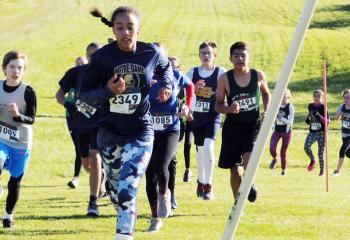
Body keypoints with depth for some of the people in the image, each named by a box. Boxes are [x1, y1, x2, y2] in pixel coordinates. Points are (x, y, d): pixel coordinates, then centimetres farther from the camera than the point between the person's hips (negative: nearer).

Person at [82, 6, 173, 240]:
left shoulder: (152, 53, -7)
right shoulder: (102, 56, -11)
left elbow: (166, 67, 18)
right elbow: (85, 93, -5)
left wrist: (167, 85, 0)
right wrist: (108, 91, -22)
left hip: (140, 133, -2)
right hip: (110, 132, 2)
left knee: (126, 192, -17)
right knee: (116, 191, 15)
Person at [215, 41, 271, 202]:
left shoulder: (258, 76, -2)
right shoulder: (225, 79, -6)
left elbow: (266, 93, 19)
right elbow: (218, 105, 1)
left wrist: (266, 112, 4)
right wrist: (228, 109, -20)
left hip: (254, 125, 0)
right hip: (233, 126, 0)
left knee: (249, 159, -24)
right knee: (235, 171, 4)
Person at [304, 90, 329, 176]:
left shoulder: (323, 107, -7)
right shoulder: (310, 106, 7)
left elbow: (327, 121, -11)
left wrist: (319, 116, -25)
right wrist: (308, 119, -1)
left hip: (321, 132, -4)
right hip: (312, 132, 4)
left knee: (320, 153, 0)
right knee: (306, 147, -23)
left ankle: (322, 171, 18)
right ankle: (312, 160, 6)